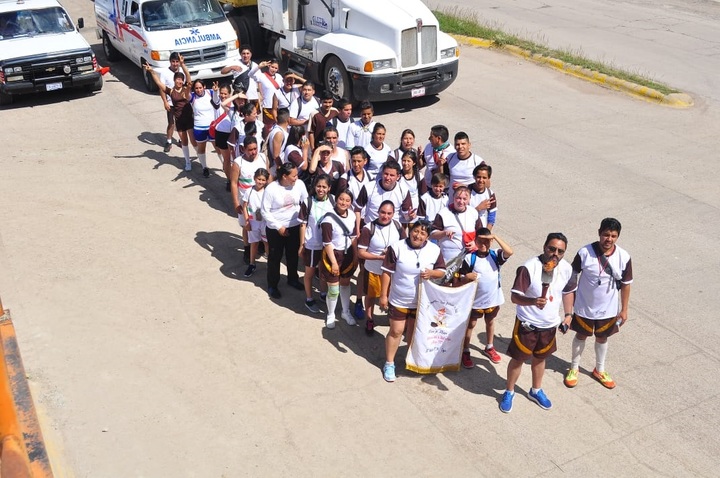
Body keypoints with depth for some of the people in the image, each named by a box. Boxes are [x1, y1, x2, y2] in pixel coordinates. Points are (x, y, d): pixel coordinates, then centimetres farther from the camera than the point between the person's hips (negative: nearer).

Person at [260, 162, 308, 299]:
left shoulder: (299, 185, -11)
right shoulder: (271, 189, -20)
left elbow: (306, 202, 4)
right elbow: (265, 211, -15)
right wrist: (278, 227, -16)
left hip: (294, 226, 4)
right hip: (275, 229, -3)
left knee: (293, 255, 20)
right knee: (275, 257, 10)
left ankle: (293, 279, 43)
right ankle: (272, 285, 28)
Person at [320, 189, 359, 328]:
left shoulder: (351, 216, -2)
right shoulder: (328, 218, -20)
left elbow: (353, 237, 8)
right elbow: (327, 243, -18)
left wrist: (355, 256, 7)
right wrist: (334, 262, -17)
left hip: (348, 254, 5)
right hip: (333, 254, -5)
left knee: (345, 284, 20)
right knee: (333, 289, 2)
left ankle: (346, 312, 38)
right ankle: (330, 315, 25)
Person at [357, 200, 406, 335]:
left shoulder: (398, 226, -11)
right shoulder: (368, 228, -21)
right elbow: (361, 253, -19)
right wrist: (381, 257, -28)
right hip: (373, 270, -2)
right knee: (371, 295, 19)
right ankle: (369, 320, 42)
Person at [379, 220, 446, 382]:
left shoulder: (434, 250, -8)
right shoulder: (397, 248, -16)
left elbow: (442, 271, 2)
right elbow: (387, 272, -11)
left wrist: (432, 273, -21)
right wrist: (383, 295, -11)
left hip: (421, 301, 3)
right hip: (398, 300, -2)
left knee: (414, 332, 19)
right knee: (396, 331, 7)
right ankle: (389, 363, 24)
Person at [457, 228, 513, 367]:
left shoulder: (495, 255, -8)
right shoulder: (470, 258, -14)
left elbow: (509, 252, -29)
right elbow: (461, 279, -10)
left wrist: (495, 237, -30)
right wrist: (467, 277, -33)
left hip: (493, 298, 3)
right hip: (475, 300, -3)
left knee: (490, 322, 23)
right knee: (470, 325, 12)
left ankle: (489, 348, 42)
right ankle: (465, 352, 25)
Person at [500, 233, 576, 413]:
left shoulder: (566, 269, -9)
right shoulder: (529, 268, -27)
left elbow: (568, 291, 11)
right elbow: (514, 297, -28)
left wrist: (568, 314, 4)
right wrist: (533, 301, -45)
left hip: (550, 324, 5)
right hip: (527, 324, -5)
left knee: (539, 358, 24)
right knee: (518, 358, 11)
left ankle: (536, 391, 45)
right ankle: (509, 392, 33)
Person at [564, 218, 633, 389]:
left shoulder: (624, 257, -16)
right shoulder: (585, 253, -21)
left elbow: (626, 284, -4)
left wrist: (624, 309, 0)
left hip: (608, 309, 1)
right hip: (584, 307, -1)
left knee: (602, 338, 21)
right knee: (581, 336, 18)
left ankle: (599, 370, 43)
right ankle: (574, 368, 40)